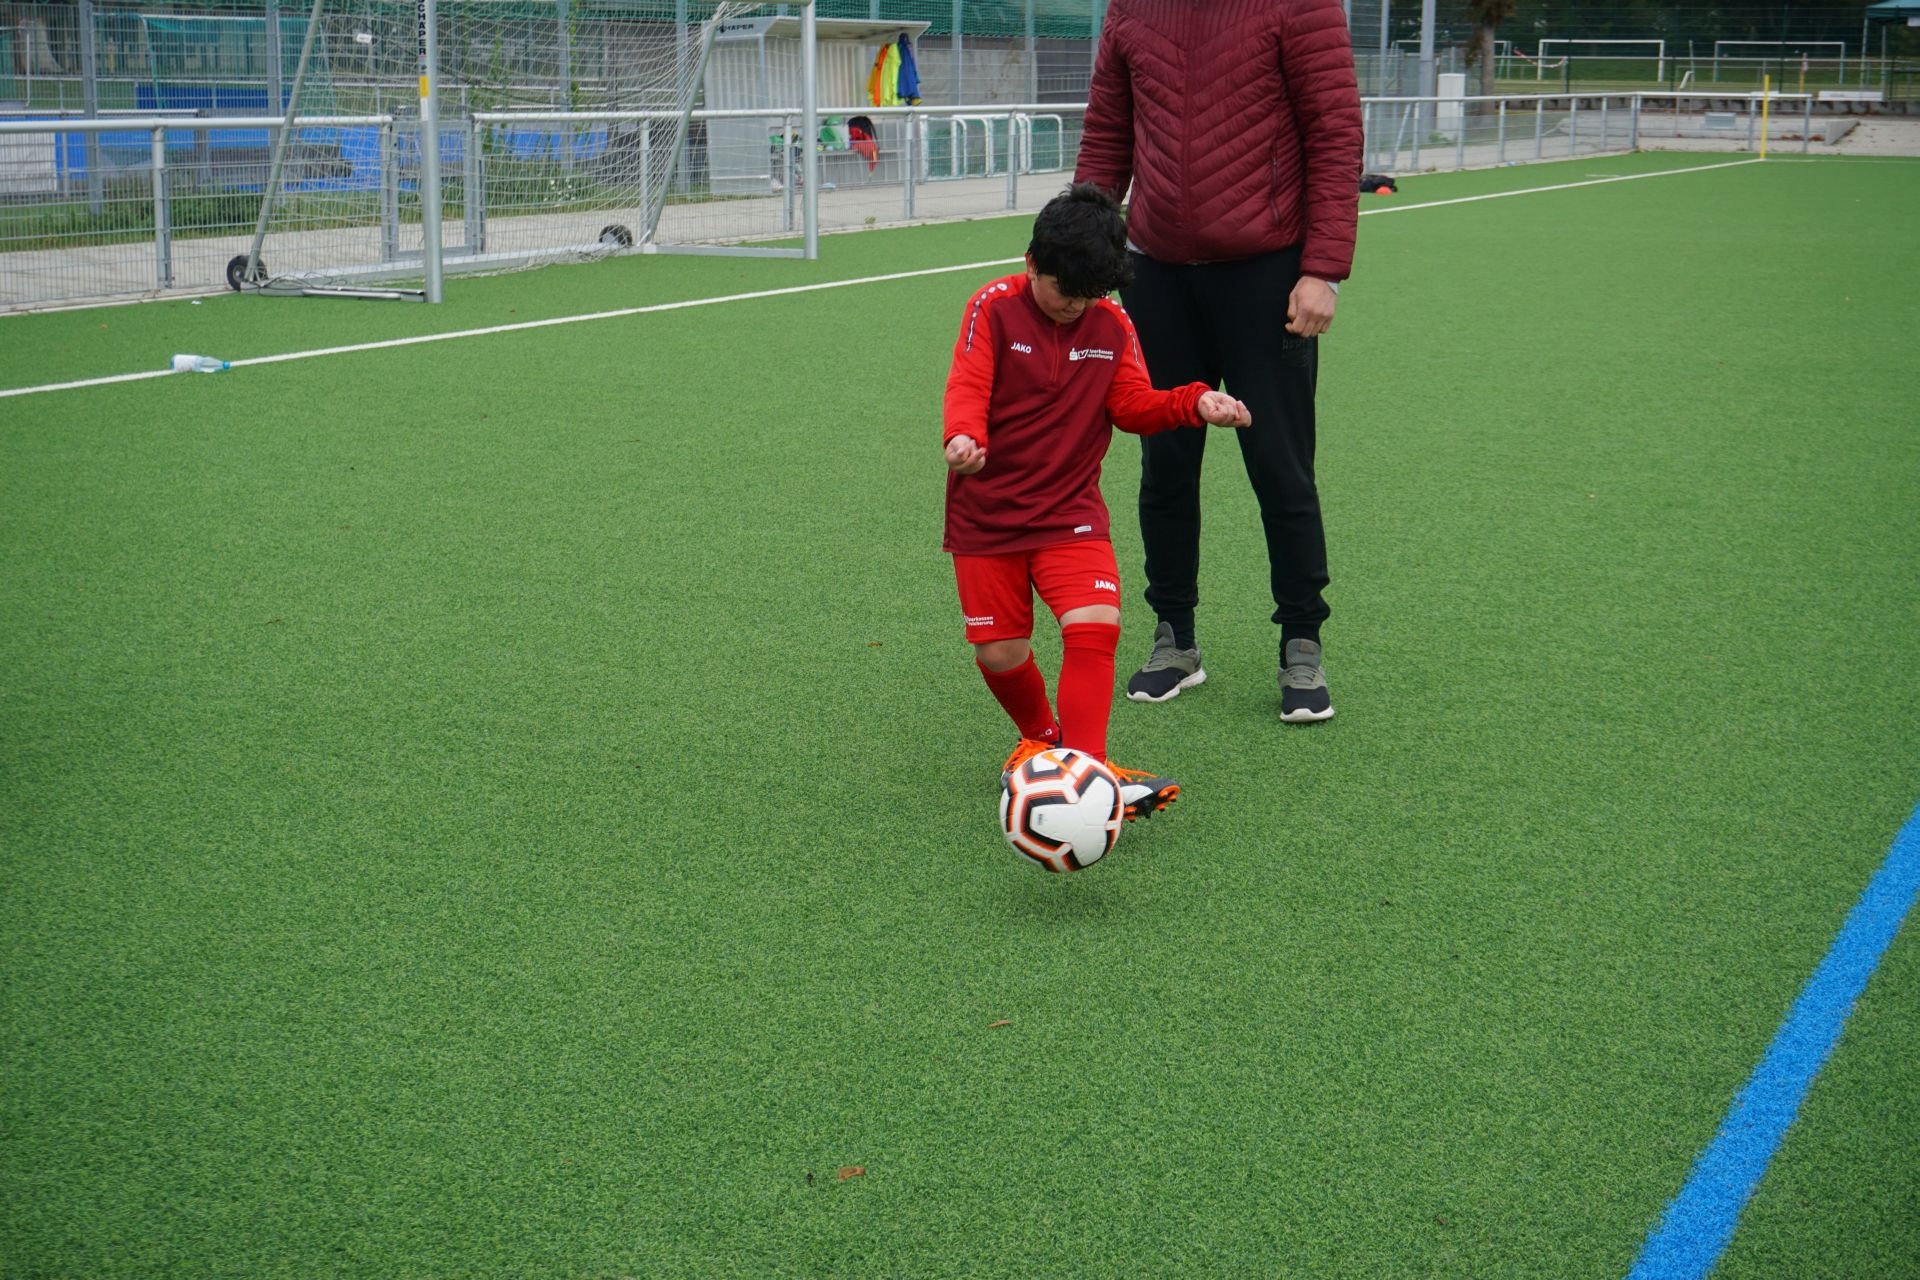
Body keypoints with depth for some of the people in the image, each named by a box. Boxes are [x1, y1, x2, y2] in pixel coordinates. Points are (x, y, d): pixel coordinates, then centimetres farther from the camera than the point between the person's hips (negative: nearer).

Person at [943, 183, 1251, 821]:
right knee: (999, 652, 1)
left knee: (1095, 624, -20)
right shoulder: (994, 308, -6)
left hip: (1070, 510, 2)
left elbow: (1133, 404, 5)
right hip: (986, 512, -1)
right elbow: (967, 387, -16)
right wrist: (963, 437, -37)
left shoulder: (1112, 325, 3)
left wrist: (1196, 402, -13)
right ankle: (1043, 737, 30)